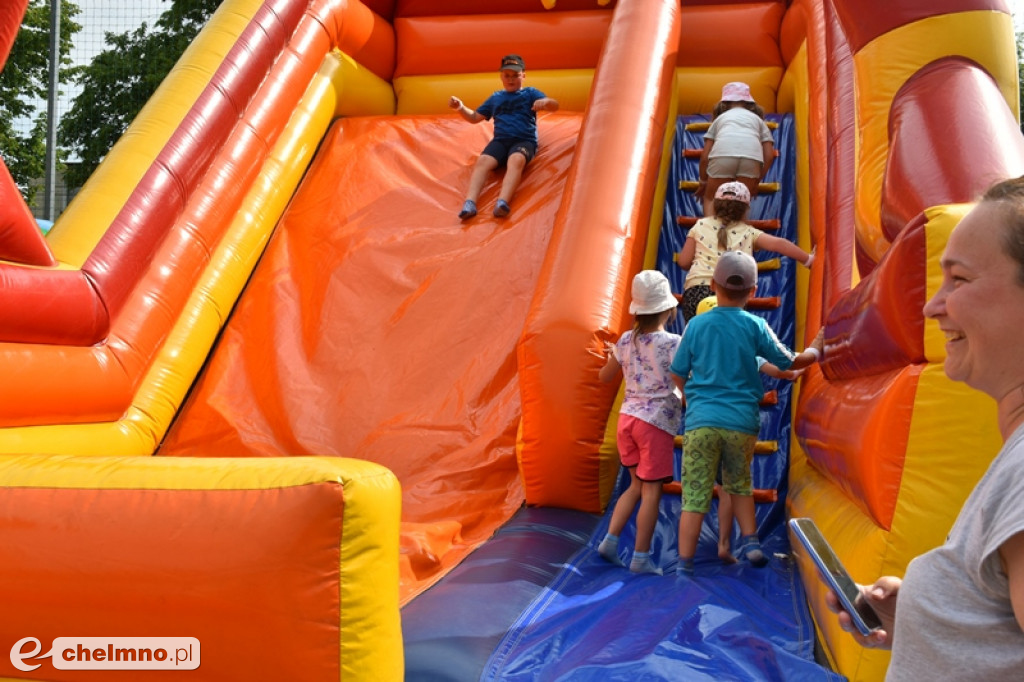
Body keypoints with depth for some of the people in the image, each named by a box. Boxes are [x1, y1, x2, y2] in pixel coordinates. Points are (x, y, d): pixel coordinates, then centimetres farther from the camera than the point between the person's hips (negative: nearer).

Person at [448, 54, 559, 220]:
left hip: (524, 140, -3)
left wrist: (545, 101, -24)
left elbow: (555, 106, 1)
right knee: (482, 161, -30)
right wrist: (460, 107, 10)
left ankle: (502, 202, -60)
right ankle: (469, 203, -49)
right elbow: (475, 117, 31)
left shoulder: (530, 93, 16)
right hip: (500, 140, 3)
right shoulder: (495, 98, 26)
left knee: (516, 160, -39)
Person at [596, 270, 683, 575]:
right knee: (652, 491, 2)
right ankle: (641, 558, 6)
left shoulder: (625, 341, 4)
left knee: (636, 485, 20)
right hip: (656, 422, -6)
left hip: (628, 417, 6)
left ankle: (610, 541, 15)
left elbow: (604, 376, 17)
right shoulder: (672, 343, -12)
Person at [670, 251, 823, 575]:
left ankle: (684, 567, 0)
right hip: (742, 422, 1)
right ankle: (750, 541, 16)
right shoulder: (755, 326, -1)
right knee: (739, 484, 26)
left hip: (701, 420, -1)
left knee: (694, 497, 0)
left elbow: (678, 374, 8)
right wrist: (814, 351, 29)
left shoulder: (696, 324, 1)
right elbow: (789, 362, 9)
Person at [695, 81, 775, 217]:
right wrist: (757, 181, 31)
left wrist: (703, 182, 35)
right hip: (752, 156, 1)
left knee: (711, 198, 17)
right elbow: (769, 155, 22)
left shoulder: (720, 118, 34)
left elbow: (705, 155, 25)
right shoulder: (757, 118, 36)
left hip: (722, 155, 0)